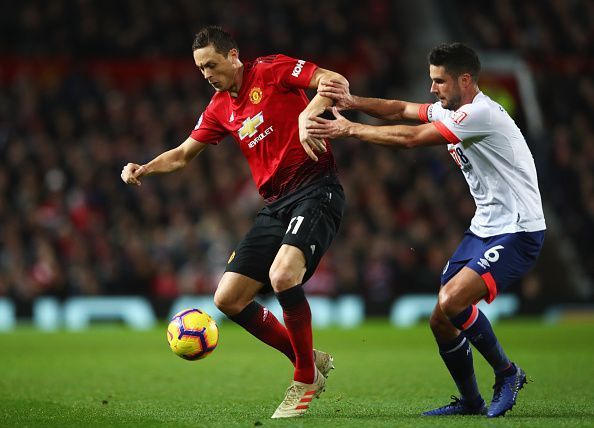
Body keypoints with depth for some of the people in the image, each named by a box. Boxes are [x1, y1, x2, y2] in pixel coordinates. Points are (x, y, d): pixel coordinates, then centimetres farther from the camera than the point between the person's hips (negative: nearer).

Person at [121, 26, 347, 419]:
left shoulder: (272, 70, -4)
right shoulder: (220, 109, 16)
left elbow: (335, 80, -13)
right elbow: (182, 155, 25)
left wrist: (308, 114, -30)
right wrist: (144, 169, 7)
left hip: (316, 190, -8)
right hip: (276, 205, 8)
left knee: (283, 275, -31)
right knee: (228, 298, -1)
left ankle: (306, 377, -11)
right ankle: (311, 361, 12)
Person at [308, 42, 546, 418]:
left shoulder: (481, 113, -19)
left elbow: (410, 138, -22)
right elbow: (401, 109, 14)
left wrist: (350, 129, -16)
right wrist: (353, 102, -4)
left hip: (517, 232, -10)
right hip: (485, 228, 10)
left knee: (452, 302, -26)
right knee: (441, 320, 3)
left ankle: (507, 373, -5)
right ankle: (470, 401, 20)